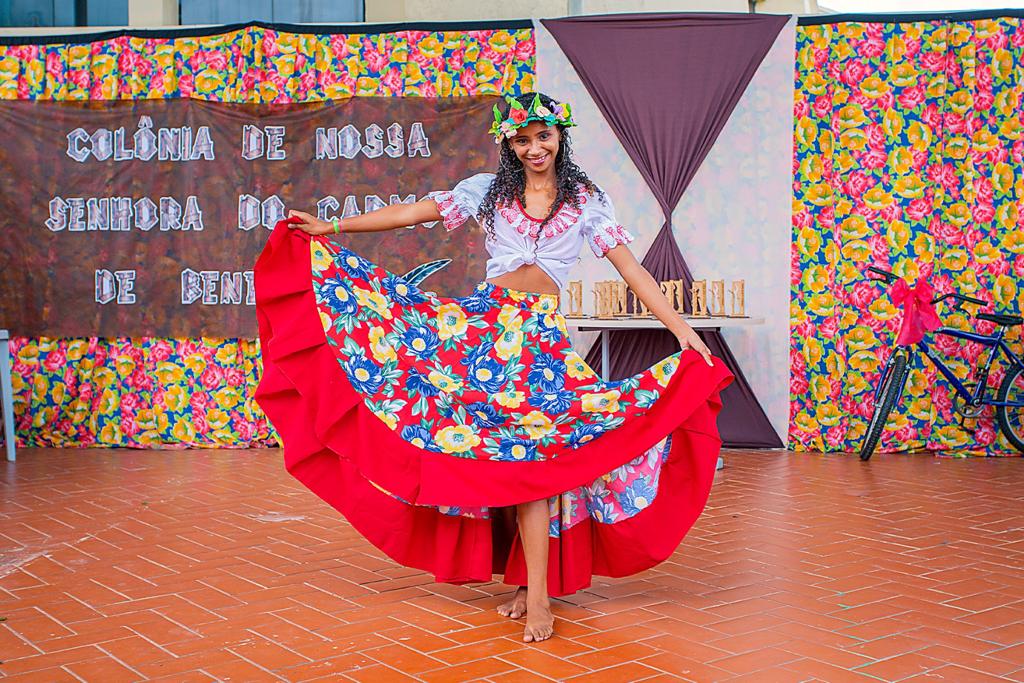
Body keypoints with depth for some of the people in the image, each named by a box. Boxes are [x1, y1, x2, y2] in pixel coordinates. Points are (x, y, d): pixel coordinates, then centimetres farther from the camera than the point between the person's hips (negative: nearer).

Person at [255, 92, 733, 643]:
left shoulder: (586, 201, 9)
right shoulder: (488, 189, 11)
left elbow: (630, 267, 3)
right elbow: (412, 213, 9)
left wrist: (680, 327, -6)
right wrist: (332, 229, 5)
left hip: (543, 334, -2)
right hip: (482, 321, 2)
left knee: (531, 452, -12)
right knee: (507, 453, 0)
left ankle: (537, 596, -11)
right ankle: (528, 579, 11)